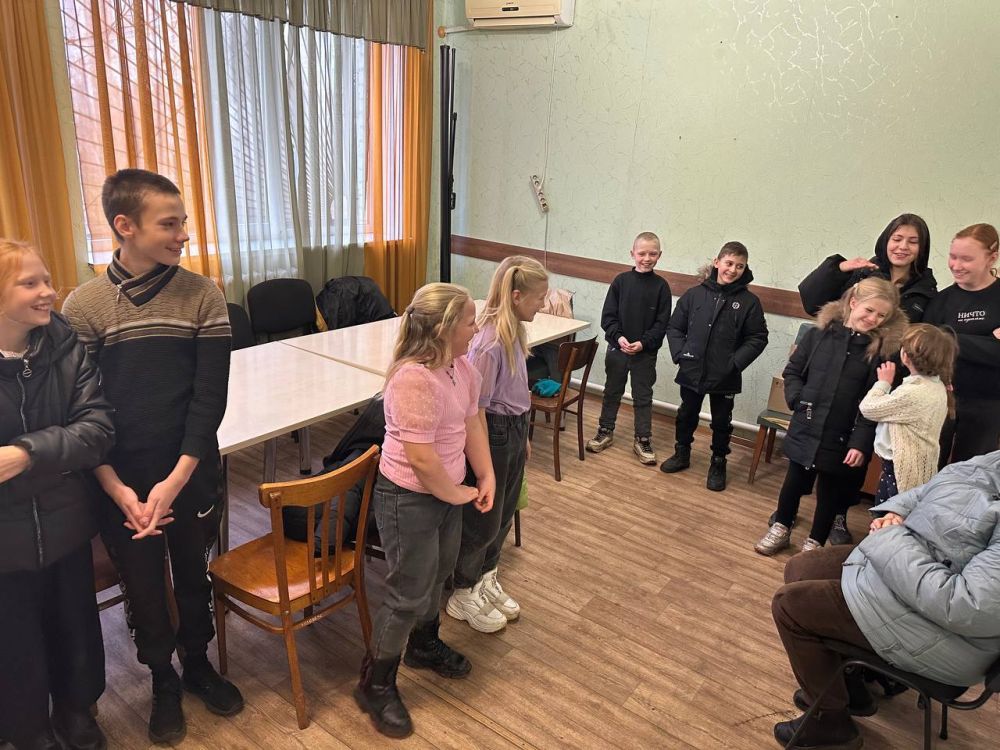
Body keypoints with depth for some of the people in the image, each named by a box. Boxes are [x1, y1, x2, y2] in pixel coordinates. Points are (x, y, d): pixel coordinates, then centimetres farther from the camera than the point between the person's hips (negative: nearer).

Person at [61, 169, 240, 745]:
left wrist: (175, 481, -14)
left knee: (194, 577, 18)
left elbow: (210, 397, -9)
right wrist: (118, 489, -14)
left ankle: (198, 663, 44)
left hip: (192, 475, 1)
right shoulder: (83, 306, -7)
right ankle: (163, 681, 41)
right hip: (121, 483, 0)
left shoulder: (203, 296, -7)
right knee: (143, 587, 16)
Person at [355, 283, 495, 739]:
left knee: (438, 574, 26)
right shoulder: (414, 379, -31)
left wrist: (486, 477, 1)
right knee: (409, 594, 5)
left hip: (447, 492, 9)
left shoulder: (461, 367, -2)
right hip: (409, 499, -9)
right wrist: (458, 495, -15)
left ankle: (424, 645, 52)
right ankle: (375, 686, 27)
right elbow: (421, 459, -30)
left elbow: (472, 423, 8)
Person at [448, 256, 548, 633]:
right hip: (494, 433, -9)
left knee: (503, 514, 22)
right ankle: (463, 596, 31)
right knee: (483, 520, 9)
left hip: (514, 430, 9)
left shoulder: (513, 330, 2)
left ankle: (486, 581, 44)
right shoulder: (490, 343, -27)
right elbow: (476, 408, -22)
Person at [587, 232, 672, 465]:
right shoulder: (621, 281, -4)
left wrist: (644, 343, -16)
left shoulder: (661, 286, -5)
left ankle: (643, 439, 21)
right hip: (617, 348, 1)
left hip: (646, 352, -1)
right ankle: (605, 431, 29)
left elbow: (662, 323, -6)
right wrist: (618, 336, -17)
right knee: (612, 391, 15)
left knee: (643, 396, 9)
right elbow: (608, 315, -3)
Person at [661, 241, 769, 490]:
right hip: (691, 371, 2)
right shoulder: (694, 294, -3)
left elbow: (758, 338, -4)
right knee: (686, 415, 18)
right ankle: (681, 454, 38)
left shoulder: (749, 301, -6)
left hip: (725, 377, -1)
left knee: (721, 422, 12)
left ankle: (718, 464, 30)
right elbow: (674, 327, 4)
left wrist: (736, 363, -14)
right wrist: (679, 353, -8)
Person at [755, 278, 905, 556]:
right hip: (805, 429, 2)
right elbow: (793, 371, 7)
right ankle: (780, 529, 38)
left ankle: (815, 543, 33)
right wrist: (798, 401, -7)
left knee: (830, 491, 14)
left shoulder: (883, 350, -8)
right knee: (795, 481, 17)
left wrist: (861, 442, -17)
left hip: (842, 437, -1)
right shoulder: (819, 334, -3)